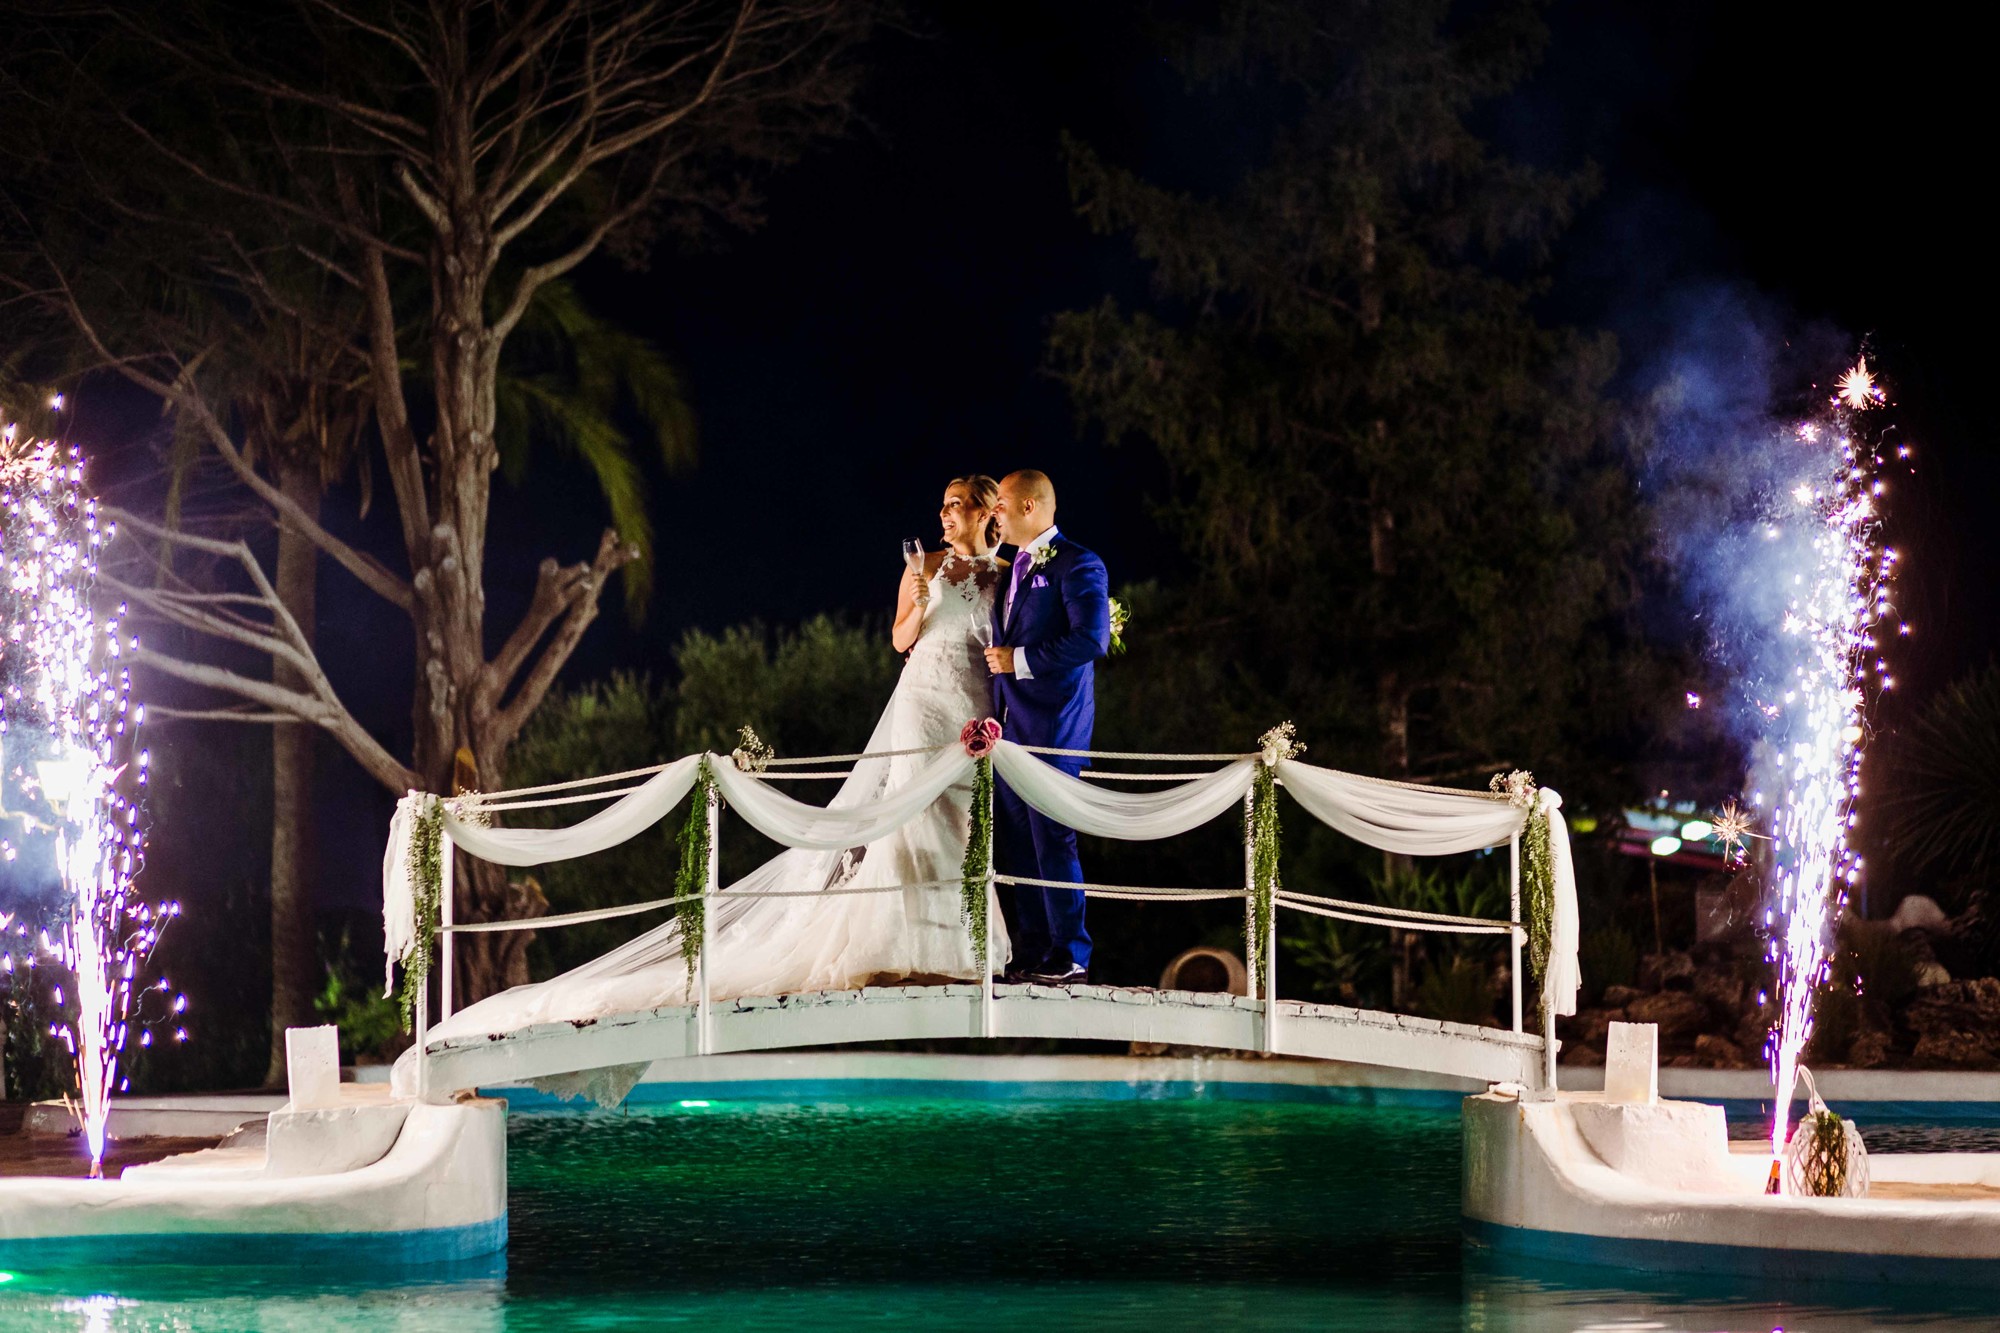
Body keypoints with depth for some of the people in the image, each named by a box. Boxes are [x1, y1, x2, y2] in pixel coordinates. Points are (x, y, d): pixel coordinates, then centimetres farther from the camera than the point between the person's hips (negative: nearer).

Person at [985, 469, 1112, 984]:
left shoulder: (1077, 565, -8)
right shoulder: (1011, 568, 20)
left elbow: (1091, 639, -19)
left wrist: (1018, 661, -16)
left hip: (1052, 724, -9)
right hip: (1009, 724, 9)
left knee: (1051, 837, -7)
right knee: (1015, 841, 9)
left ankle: (1070, 954, -1)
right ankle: (1033, 950, 15)